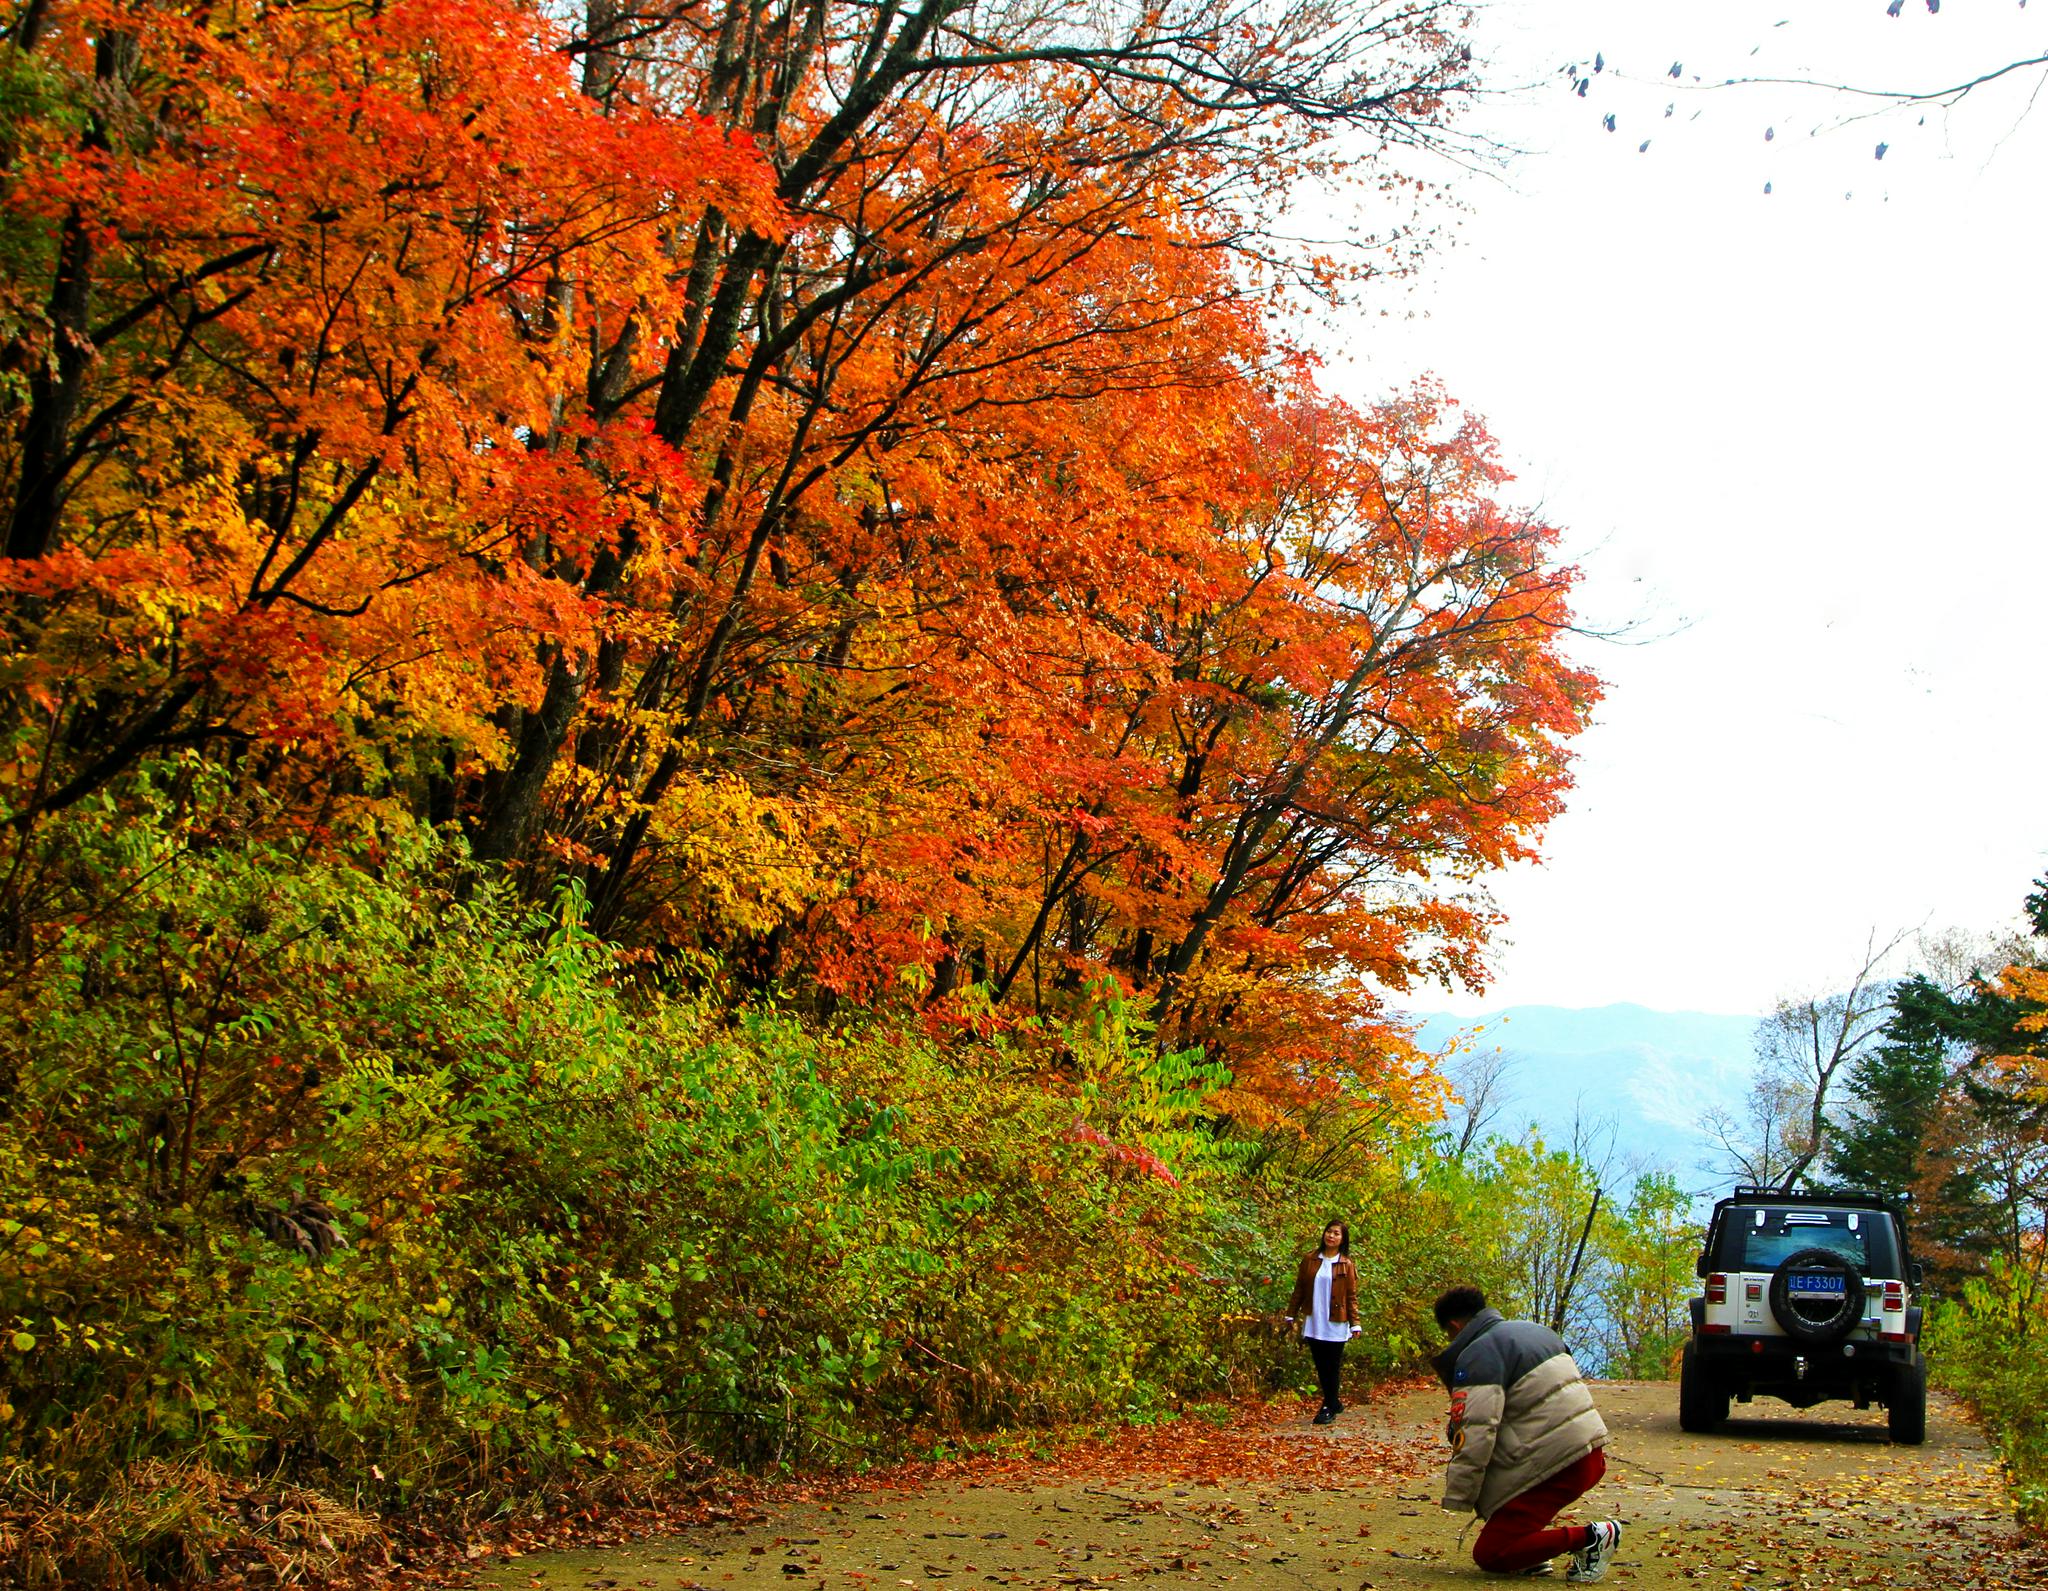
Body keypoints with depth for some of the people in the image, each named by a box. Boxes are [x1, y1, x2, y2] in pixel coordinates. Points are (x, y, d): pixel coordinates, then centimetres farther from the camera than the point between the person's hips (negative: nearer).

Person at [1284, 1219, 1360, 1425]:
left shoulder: (1346, 1265, 0)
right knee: (1320, 1365, 7)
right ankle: (1334, 1402, 22)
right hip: (1313, 1322, 3)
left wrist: (1355, 1324, -5)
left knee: (1332, 1367, 1)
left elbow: (1352, 1297, 0)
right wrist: (1291, 1314, 7)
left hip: (1336, 1323, -3)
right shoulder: (1309, 1259, 5)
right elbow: (1299, 1288, 9)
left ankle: (1328, 1407, 8)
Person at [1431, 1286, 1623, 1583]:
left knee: (1489, 1556, -4)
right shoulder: (1534, 1330, 18)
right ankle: (1533, 1547, 19)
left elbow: (1475, 1433, -19)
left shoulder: (1478, 1356, -10)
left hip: (1558, 1464, -10)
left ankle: (1590, 1537, -8)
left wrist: (1457, 1498, -12)